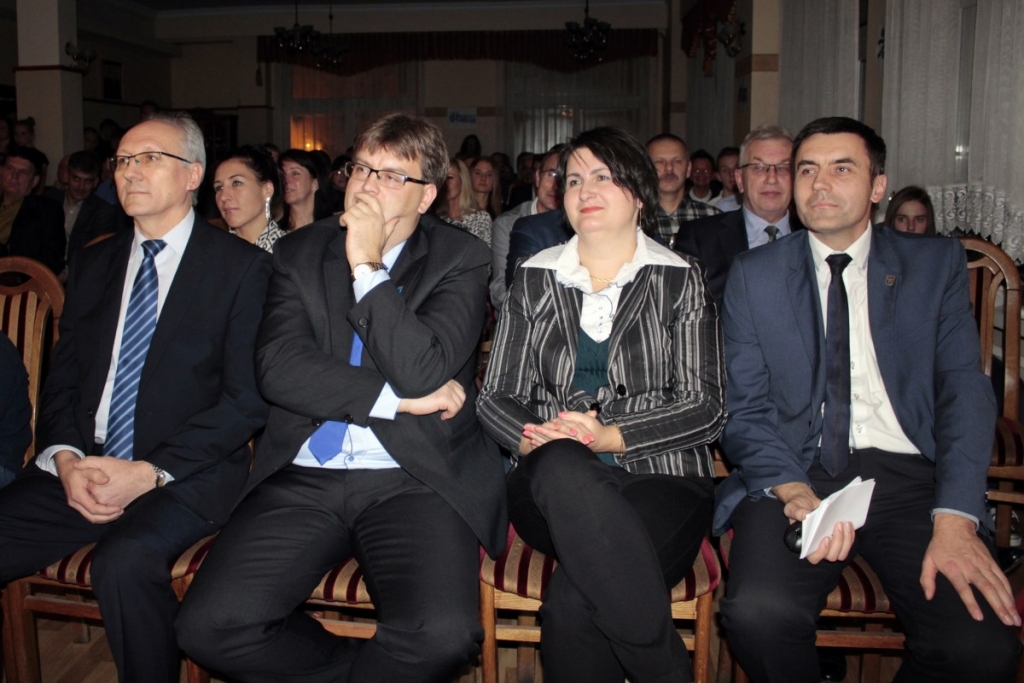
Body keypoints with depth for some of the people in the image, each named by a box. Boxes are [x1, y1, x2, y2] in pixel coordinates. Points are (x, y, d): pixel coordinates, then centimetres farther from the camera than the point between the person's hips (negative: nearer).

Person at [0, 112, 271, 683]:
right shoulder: (94, 265, 16)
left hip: (187, 475, -5)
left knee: (126, 561, -32)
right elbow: (62, 382, 14)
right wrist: (66, 460, -6)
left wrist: (150, 472, -16)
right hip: (82, 468, 5)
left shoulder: (242, 267, -2)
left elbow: (247, 399, -8)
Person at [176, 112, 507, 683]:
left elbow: (422, 375, -12)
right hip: (305, 479, 3)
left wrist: (367, 268, -10)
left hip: (414, 480, -2)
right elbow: (278, 368, -3)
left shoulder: (461, 260, 4)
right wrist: (395, 399, -10)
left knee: (443, 636, -28)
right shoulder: (301, 254, 12)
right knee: (210, 626, -16)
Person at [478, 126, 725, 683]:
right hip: (556, 489, 2)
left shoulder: (680, 282, 7)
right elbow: (496, 396, 9)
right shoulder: (535, 280, 13)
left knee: (573, 603, -34)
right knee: (561, 466, -38)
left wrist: (607, 435, -14)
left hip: (660, 479, -2)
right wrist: (536, 438, -13)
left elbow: (706, 407, -1)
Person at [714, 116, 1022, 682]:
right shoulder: (754, 274, 10)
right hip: (795, 474, 0)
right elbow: (743, 406, 3)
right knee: (759, 613, -30)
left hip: (909, 477, 1)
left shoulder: (936, 264, 11)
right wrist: (795, 492, -17)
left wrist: (955, 518, -13)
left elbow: (965, 391, 2)